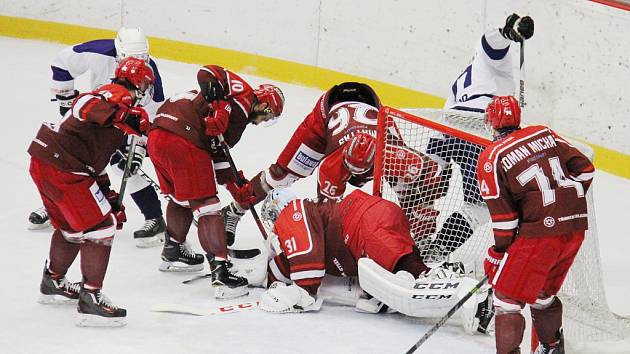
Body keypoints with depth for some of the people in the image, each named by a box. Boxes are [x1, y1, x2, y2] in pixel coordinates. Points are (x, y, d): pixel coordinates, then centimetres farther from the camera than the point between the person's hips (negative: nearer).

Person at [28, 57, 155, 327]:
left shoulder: (108, 95, 26)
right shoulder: (120, 94, -6)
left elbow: (95, 157, 30)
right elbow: (89, 107, -31)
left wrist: (109, 196, 29)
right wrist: (127, 117, -45)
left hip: (43, 162, 10)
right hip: (63, 167, -10)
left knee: (71, 226, 28)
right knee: (101, 227, -5)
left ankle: (53, 284, 45)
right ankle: (90, 300, -5)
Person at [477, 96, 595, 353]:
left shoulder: (491, 159, -3)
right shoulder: (545, 134, 12)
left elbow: (503, 217, -5)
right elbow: (584, 170, 11)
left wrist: (499, 254, 6)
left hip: (541, 229, -7)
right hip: (577, 226, 7)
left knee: (508, 296, 1)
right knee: (544, 291, 26)